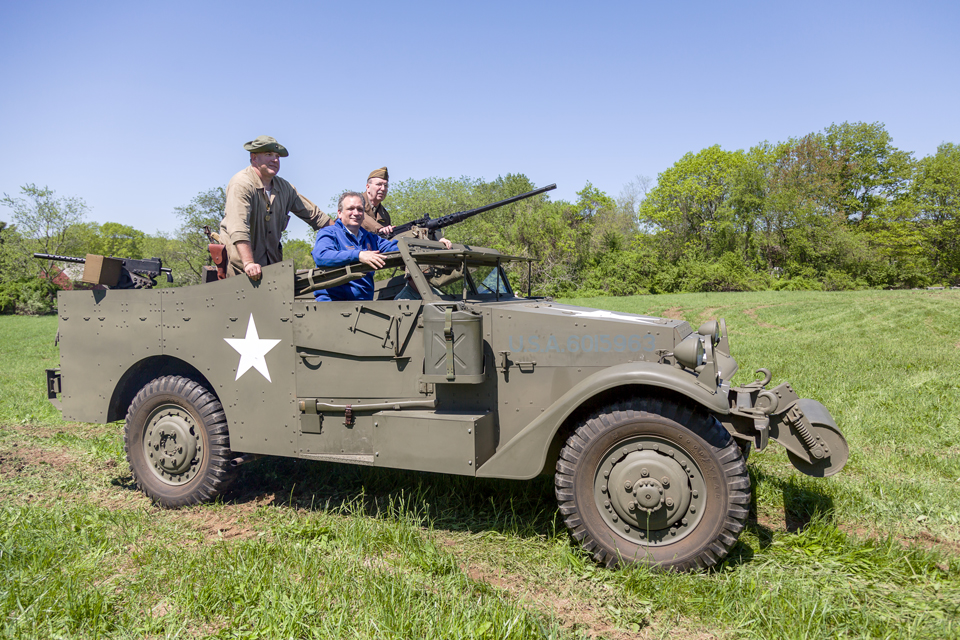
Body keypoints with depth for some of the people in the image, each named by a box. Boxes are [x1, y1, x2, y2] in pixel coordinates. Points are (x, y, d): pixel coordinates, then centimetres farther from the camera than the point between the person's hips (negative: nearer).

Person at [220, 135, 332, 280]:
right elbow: (238, 227, -27)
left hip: (271, 260, 6)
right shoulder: (241, 184, -15)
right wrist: (249, 263, -38)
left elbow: (313, 214, 15)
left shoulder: (285, 188, 9)